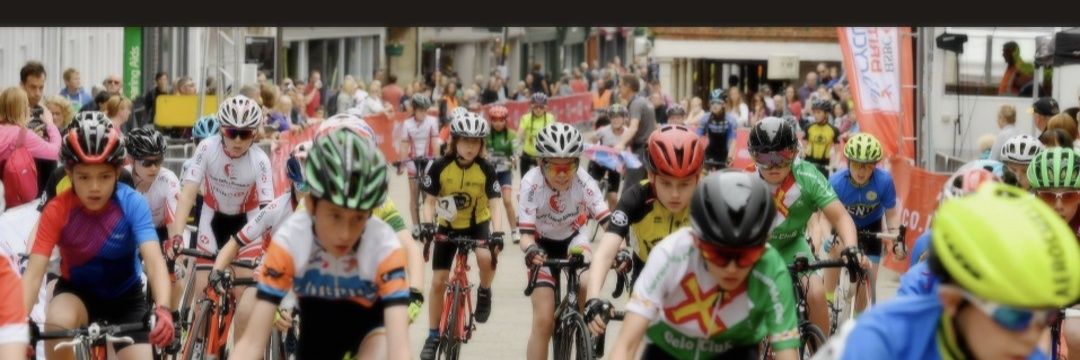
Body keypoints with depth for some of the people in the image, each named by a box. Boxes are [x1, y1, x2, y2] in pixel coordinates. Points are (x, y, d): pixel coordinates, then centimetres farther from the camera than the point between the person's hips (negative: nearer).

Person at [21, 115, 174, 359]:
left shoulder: (132, 204, -25)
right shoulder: (57, 211, -24)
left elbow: (154, 260, -36)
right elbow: (34, 273, -30)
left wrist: (162, 309, -55)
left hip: (125, 295, 1)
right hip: (77, 290, -1)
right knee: (57, 322, -34)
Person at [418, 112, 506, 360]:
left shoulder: (486, 169, -19)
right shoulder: (440, 166, -19)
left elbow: (494, 205, -20)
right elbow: (430, 201, -11)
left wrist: (497, 232, -37)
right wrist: (427, 224, -30)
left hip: (477, 224, -1)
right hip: (448, 226, 1)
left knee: (486, 257, -33)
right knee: (438, 281, -1)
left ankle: (484, 292, 0)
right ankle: (433, 335, 15)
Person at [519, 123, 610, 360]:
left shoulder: (583, 181, -29)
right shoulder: (531, 183, -31)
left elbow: (607, 221, -34)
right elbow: (526, 232, -32)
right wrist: (530, 249, -55)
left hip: (574, 237, 1)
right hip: (543, 243, -1)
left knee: (587, 285, -30)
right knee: (544, 321, -12)